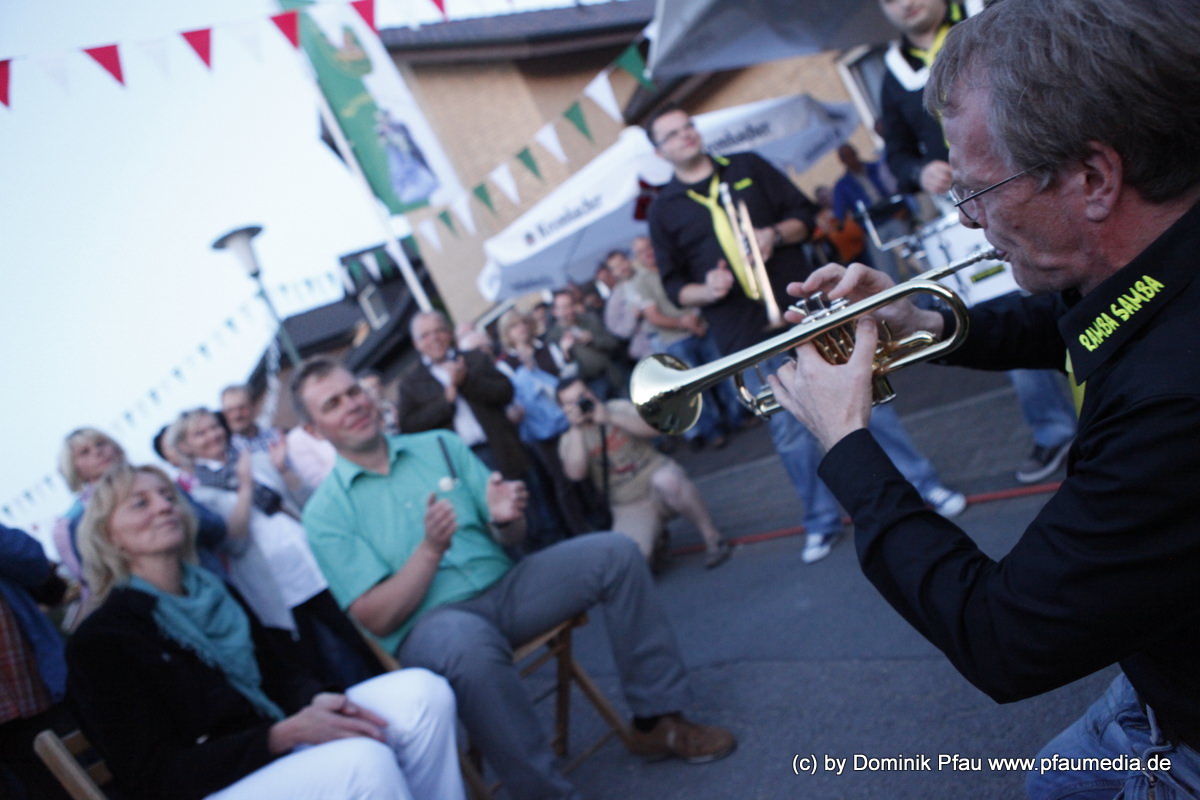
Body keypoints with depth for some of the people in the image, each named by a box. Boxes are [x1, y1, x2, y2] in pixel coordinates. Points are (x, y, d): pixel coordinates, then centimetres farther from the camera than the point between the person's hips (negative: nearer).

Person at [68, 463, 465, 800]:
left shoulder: (215, 592, 13)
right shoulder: (100, 641, -7)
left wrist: (318, 700, -13)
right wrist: (285, 734, -24)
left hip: (279, 753, 7)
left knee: (421, 691, -14)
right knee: (364, 761, -33)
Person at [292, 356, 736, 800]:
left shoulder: (440, 445, 9)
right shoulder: (326, 512, -3)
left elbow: (510, 539, 9)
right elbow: (376, 619, -11)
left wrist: (505, 520, -14)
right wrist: (430, 549, -21)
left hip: (502, 588, 5)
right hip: (430, 624, -5)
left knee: (614, 553, -11)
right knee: (467, 641, -40)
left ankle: (657, 720, -1)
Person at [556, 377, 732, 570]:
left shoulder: (619, 408, 4)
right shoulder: (569, 441, 4)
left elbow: (655, 428, -12)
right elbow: (576, 473, -16)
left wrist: (610, 418, -17)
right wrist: (576, 428, -16)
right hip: (630, 509, 1)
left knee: (666, 481, -39)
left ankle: (711, 537, -17)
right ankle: (653, 536, 11)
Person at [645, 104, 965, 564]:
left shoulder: (747, 167, 8)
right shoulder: (664, 210, 5)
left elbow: (803, 213, 7)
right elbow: (673, 284, 5)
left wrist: (776, 234, -13)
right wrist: (706, 290, -16)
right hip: (748, 338, 0)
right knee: (789, 432, 4)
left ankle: (925, 484, 16)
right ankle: (821, 521, 19)